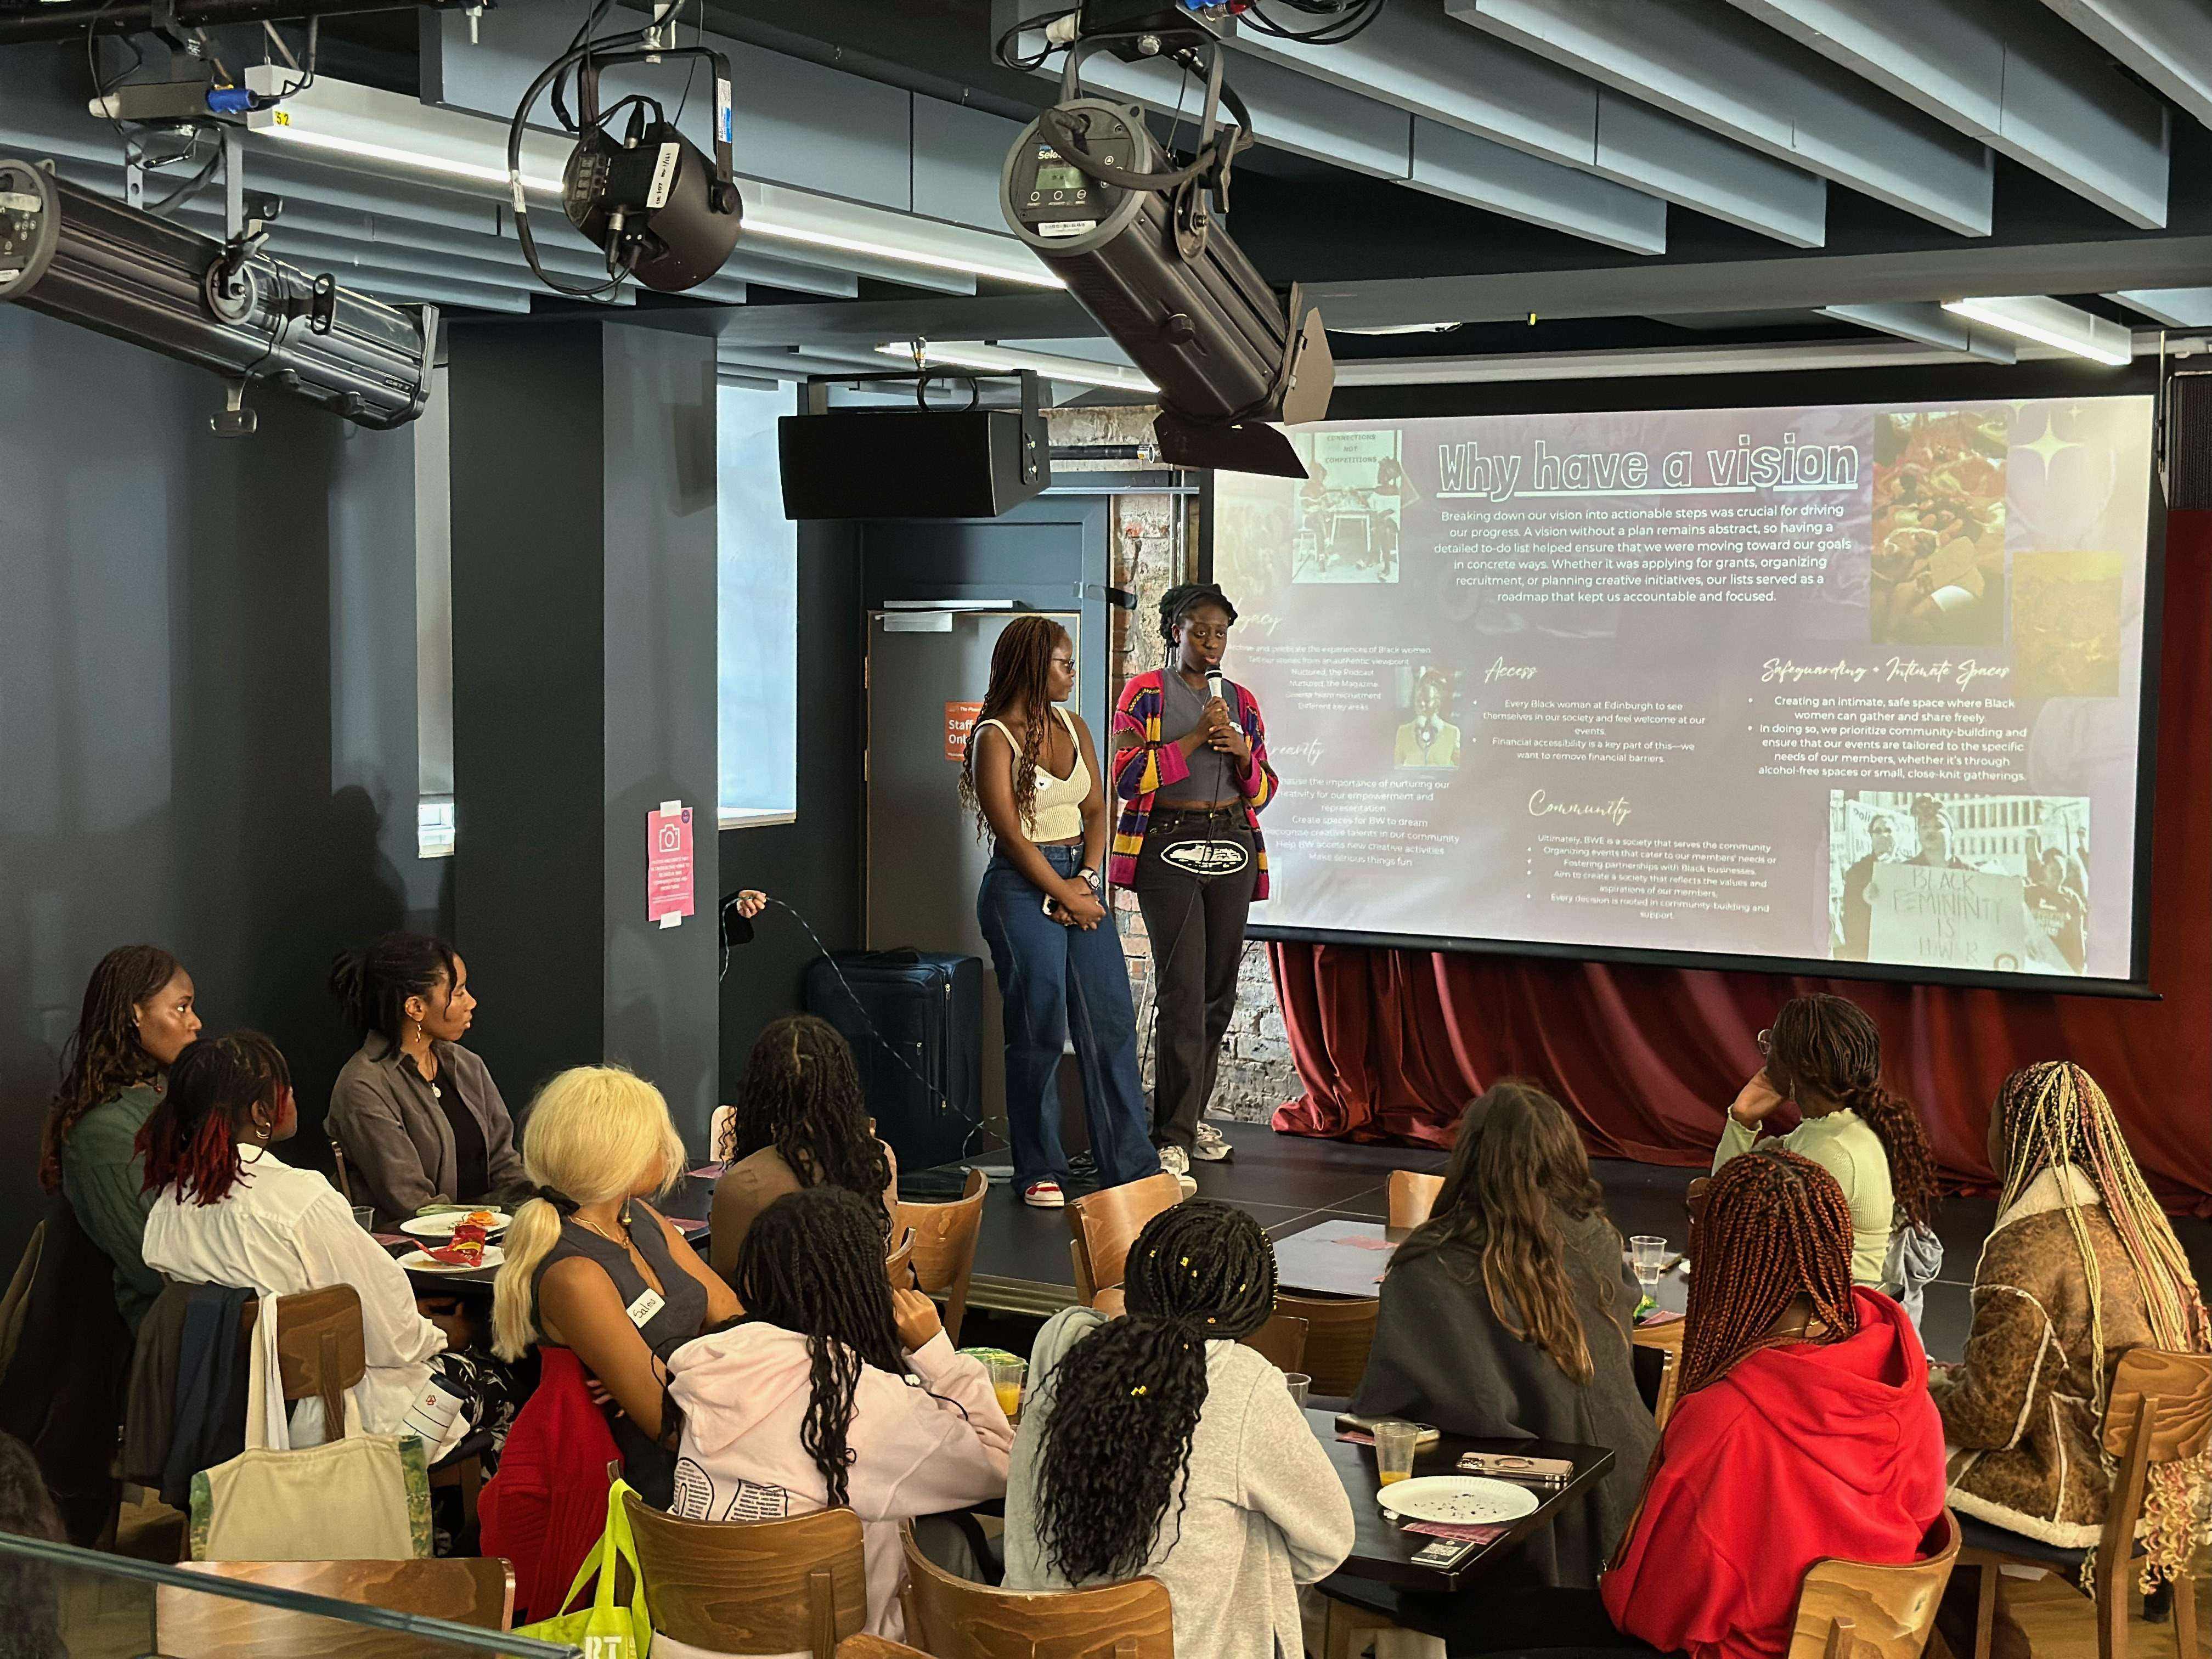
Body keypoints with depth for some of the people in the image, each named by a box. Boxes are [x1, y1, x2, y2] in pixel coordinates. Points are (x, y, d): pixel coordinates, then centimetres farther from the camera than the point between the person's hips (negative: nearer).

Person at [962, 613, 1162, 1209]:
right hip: (1022, 888, -6)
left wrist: (1087, 879, -5)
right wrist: (1064, 895, -10)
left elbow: (1095, 810, 11)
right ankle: (1039, 1171, 7)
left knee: (1111, 1020, 3)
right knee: (1039, 1030, -4)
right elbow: (1011, 834, -11)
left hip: (1080, 883, 6)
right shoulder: (995, 738, -7)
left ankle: (1131, 1164, 9)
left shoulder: (1073, 727, 13)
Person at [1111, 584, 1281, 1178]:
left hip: (1232, 849, 5)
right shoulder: (1145, 693, 2)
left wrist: (1243, 752, -5)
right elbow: (1128, 777, -9)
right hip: (1168, 847, -5)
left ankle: (1190, 1114, 20)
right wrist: (1195, 739, -15)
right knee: (1183, 990, -12)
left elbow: (1262, 793, 16)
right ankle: (1173, 1136, -10)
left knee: (1219, 990, 6)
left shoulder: (1241, 701, 15)